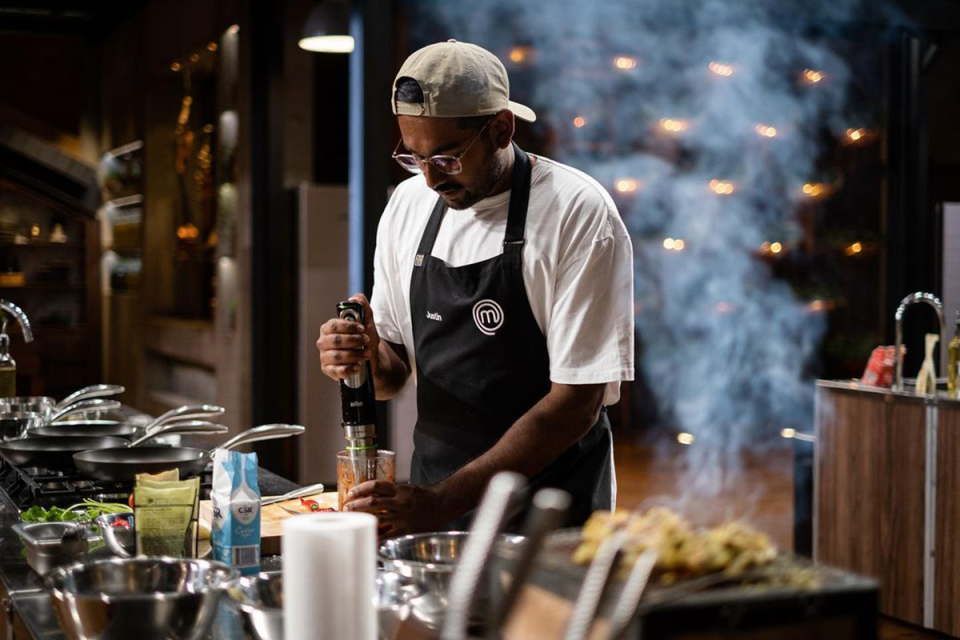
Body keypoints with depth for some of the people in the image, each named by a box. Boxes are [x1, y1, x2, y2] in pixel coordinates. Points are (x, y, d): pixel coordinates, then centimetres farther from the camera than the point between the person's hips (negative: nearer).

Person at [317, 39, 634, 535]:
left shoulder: (580, 214, -16)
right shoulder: (408, 205, 1)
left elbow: (577, 403, -20)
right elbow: (395, 372, 10)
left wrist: (442, 501, -24)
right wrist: (366, 359, -14)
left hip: (548, 517, -4)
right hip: (433, 500, 5)